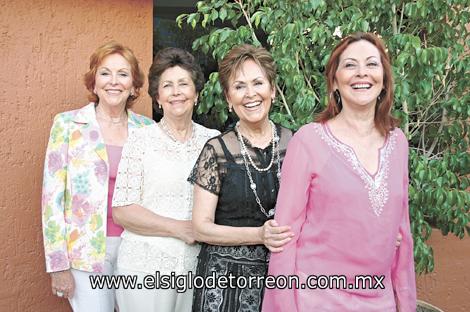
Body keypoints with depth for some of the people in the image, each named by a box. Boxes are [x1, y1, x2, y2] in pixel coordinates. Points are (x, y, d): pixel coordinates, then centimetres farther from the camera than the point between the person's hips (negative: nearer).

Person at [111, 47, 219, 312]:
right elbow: (122, 211, -7)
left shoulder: (213, 140, 3)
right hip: (146, 265, -2)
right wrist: (179, 228, -14)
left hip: (198, 265, 2)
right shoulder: (141, 140, -4)